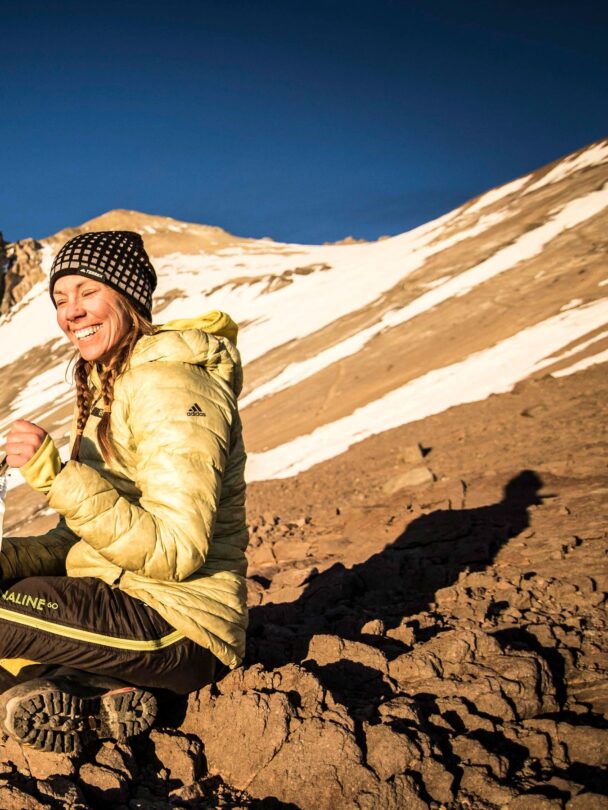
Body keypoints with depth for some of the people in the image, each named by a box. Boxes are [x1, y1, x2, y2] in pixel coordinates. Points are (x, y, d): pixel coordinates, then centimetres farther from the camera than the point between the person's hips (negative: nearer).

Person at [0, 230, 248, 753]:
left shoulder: (172, 383, -16)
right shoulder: (107, 384, 13)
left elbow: (176, 552, -24)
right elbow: (80, 536, 12)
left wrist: (58, 477, -29)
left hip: (183, 628, -10)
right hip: (120, 598, 10)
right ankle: (106, 692, -3)